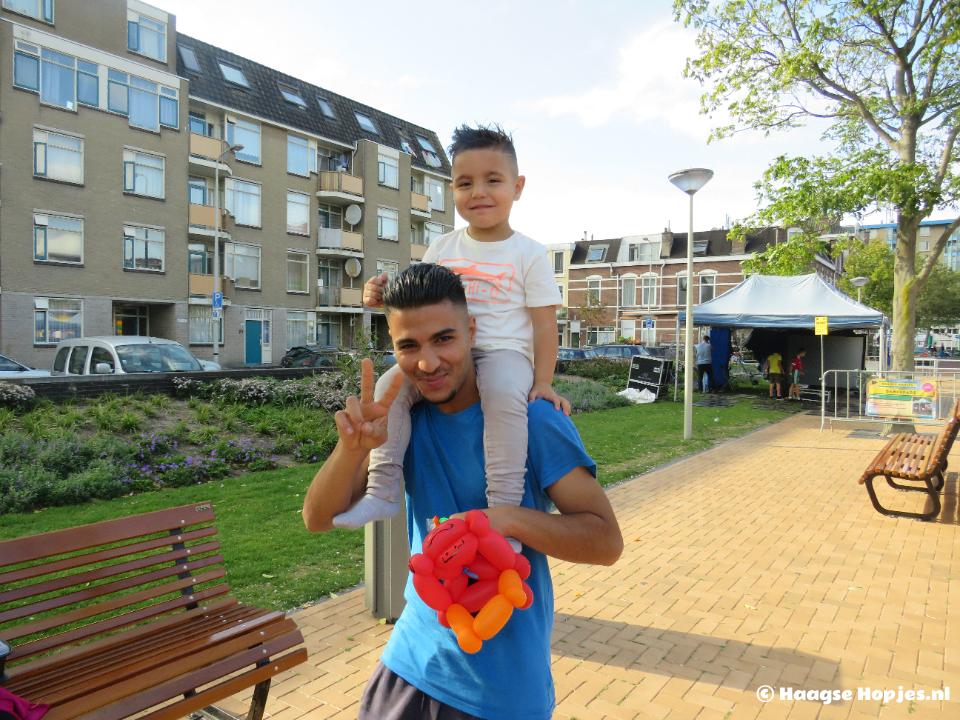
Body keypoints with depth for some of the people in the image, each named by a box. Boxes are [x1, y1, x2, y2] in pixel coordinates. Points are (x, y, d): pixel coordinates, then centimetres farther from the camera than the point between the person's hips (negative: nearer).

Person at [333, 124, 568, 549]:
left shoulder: (529, 255, 0)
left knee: (503, 394, -37)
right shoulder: (442, 249, 11)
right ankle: (383, 490, -11)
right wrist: (385, 296, -5)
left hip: (504, 352, -4)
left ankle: (504, 507, -29)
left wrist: (543, 381, -14)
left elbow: (544, 324, -3)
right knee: (390, 385, -19)